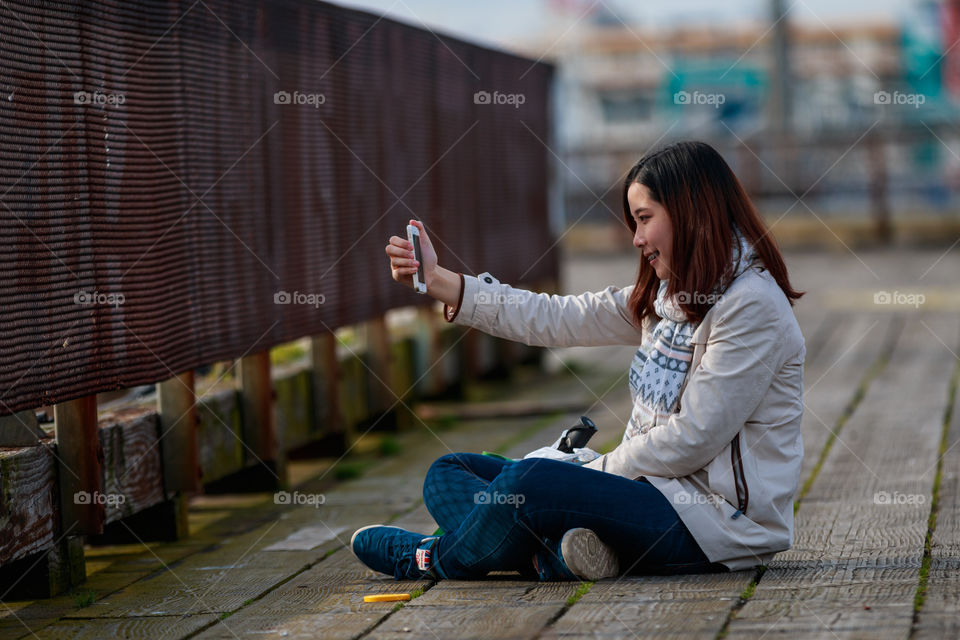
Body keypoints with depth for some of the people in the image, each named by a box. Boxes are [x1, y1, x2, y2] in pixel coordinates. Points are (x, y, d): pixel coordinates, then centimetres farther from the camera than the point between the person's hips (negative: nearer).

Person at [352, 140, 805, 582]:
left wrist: (598, 471, -9)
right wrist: (437, 281, 7)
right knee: (450, 473, 6)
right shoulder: (664, 295, 15)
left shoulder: (753, 305, -14)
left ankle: (438, 558, -2)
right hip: (657, 488, 10)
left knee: (531, 482, -32)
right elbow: (557, 319, 10)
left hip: (718, 520, -10)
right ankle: (553, 556, -23)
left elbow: (692, 440, -18)